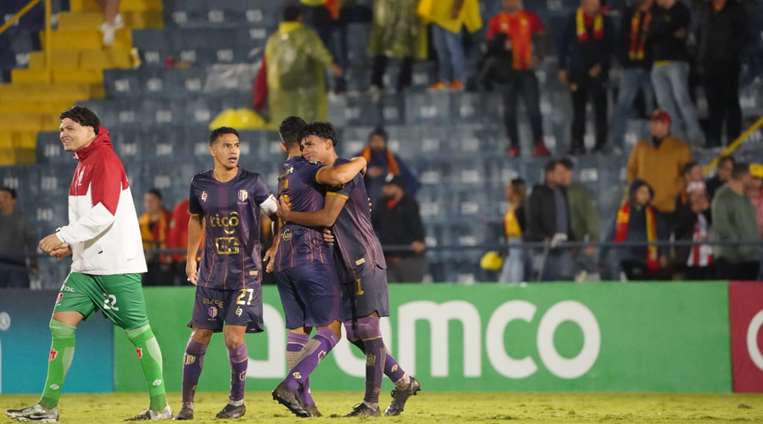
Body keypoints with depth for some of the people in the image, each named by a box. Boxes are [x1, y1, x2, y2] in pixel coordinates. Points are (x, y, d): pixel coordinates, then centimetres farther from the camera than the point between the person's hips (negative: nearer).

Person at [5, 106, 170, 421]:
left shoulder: (104, 159, -12)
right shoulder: (83, 164, 18)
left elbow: (105, 213, -22)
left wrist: (64, 236, -20)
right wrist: (71, 245, 11)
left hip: (118, 265, -9)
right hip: (87, 265, 10)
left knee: (137, 331, -3)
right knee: (61, 322, 0)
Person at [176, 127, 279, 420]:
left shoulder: (251, 183, -5)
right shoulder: (200, 184, 3)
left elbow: (277, 213, 5)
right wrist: (190, 259, 21)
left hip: (246, 272, -3)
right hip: (212, 272, 3)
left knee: (234, 338, -10)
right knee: (200, 335, 3)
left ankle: (237, 401, 8)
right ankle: (187, 403, 12)